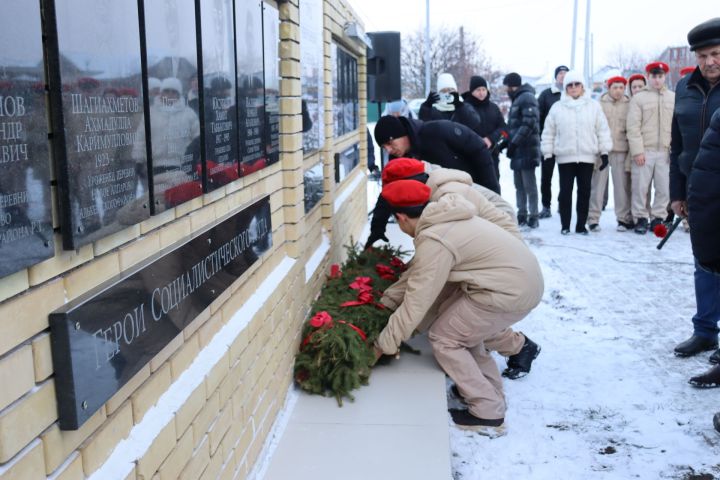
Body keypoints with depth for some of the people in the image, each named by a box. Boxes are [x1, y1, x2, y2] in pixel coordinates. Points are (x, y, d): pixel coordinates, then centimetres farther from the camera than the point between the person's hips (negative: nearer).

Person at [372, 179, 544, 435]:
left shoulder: (434, 242, -20)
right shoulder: (442, 220, 10)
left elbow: (416, 302, -17)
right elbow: (417, 273, 20)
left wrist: (383, 345, -7)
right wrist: (386, 301, 18)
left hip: (512, 290, -10)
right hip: (522, 276, 10)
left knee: (443, 339, 1)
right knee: (462, 328, 22)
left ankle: (488, 414, 7)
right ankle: (490, 392, 30)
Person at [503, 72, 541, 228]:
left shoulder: (527, 98, -10)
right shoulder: (517, 99, 21)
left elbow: (529, 124, -19)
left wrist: (514, 142, -19)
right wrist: (508, 142, 11)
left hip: (526, 150, -9)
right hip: (518, 150, 9)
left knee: (529, 185, -5)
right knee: (519, 185, 11)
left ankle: (533, 216, -1)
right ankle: (522, 215, 18)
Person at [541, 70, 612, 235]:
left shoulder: (593, 106, 6)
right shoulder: (557, 107, 5)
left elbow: (603, 130, 7)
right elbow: (549, 133, 7)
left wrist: (604, 152, 2)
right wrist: (548, 155, 2)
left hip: (587, 157, 1)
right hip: (565, 157, -1)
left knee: (585, 191, 5)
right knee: (565, 191, 2)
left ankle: (581, 225, 14)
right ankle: (565, 225, 11)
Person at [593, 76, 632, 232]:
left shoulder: (628, 105, 6)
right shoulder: (600, 104, 3)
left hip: (621, 150, 1)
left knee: (622, 185, 2)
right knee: (597, 185, 0)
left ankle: (624, 218, 11)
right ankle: (593, 219, 7)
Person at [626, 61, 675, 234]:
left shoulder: (673, 98, 10)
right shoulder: (638, 98, 3)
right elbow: (633, 127, -3)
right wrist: (637, 151, -10)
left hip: (665, 152, 2)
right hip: (644, 152, -2)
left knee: (664, 188, 3)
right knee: (640, 187, 0)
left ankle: (657, 218, 15)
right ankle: (641, 218, 12)